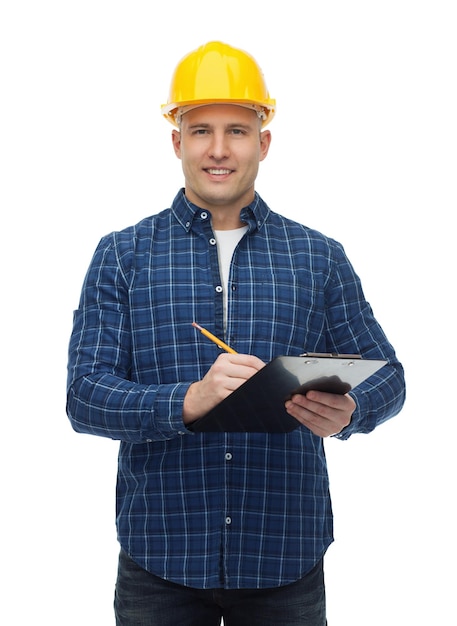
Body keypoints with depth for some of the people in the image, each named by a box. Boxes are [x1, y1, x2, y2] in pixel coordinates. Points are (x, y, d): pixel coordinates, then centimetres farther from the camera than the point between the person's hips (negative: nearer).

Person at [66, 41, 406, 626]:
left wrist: (347, 411, -17)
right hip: (161, 560, -1)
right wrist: (189, 400, -24)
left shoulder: (320, 258, 6)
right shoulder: (122, 256, 2)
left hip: (287, 557, 1)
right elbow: (84, 395, -6)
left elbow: (386, 374, 7)